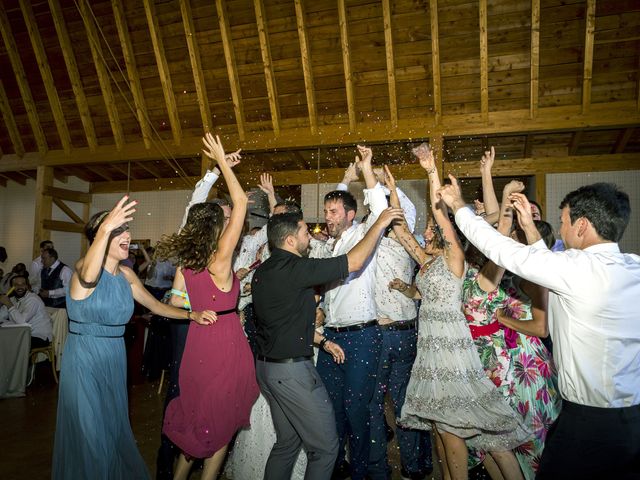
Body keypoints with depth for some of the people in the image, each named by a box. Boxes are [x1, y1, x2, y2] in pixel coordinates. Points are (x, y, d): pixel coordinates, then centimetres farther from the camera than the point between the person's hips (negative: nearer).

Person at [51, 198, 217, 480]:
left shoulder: (126, 274, 3)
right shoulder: (83, 267, -16)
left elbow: (155, 305, 11)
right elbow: (88, 277, -43)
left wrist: (191, 315, -3)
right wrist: (106, 228, -57)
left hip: (115, 358, 6)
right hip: (84, 358, -6)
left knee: (115, 427, 19)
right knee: (89, 433, 5)